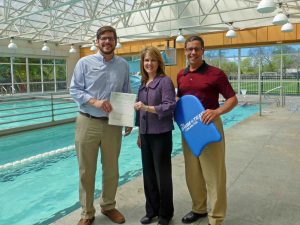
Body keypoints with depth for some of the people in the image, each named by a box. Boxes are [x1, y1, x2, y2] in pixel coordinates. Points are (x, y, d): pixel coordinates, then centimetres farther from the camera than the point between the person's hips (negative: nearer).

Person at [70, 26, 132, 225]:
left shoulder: (123, 65, 7)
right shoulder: (85, 63, 0)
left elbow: (127, 95, 11)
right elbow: (74, 90, -4)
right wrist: (95, 102, -19)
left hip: (113, 124, 2)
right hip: (87, 123, -2)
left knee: (111, 169, 12)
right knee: (86, 170, 6)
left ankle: (108, 206, 33)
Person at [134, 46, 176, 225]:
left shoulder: (165, 81, -7)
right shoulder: (143, 83, 12)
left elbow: (170, 106, -16)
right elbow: (140, 111, 14)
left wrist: (147, 107, -25)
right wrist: (139, 134, 14)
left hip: (161, 134, -6)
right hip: (146, 134, 6)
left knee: (162, 174, 5)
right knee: (148, 174, 13)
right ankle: (152, 210, 30)